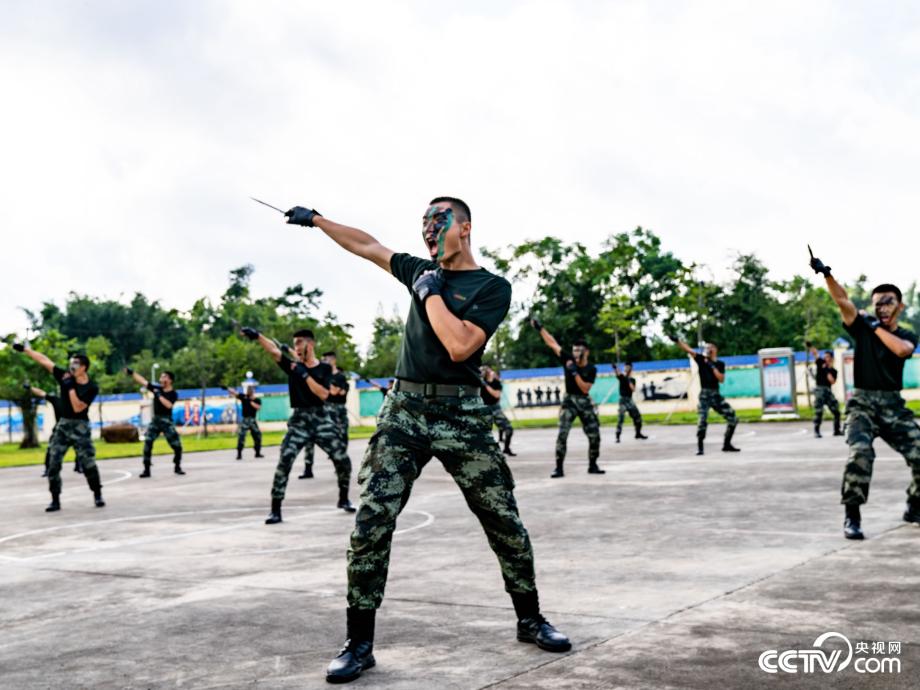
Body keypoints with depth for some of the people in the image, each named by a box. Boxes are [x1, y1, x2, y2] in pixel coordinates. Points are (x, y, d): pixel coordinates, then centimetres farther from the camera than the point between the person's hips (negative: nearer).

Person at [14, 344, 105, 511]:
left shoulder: (92, 388, -11)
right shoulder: (66, 377, -1)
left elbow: (77, 408, -21)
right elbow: (44, 361, 1)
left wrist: (71, 387, -22)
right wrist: (24, 349, 3)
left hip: (80, 427, -4)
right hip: (62, 425, 4)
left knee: (88, 463, -6)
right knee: (53, 463, -1)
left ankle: (97, 495, 11)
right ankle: (55, 500, 7)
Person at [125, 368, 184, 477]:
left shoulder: (173, 394, -6)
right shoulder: (157, 388, 5)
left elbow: (168, 405, -23)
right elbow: (143, 381, 3)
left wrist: (159, 395, -20)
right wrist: (132, 373, -3)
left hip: (167, 421, -3)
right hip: (155, 420, 3)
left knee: (177, 445, -2)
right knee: (147, 443, -7)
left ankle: (177, 467, 20)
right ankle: (146, 470, -2)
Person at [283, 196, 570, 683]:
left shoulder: (493, 288, -3)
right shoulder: (423, 271, 14)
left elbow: (459, 346, -17)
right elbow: (368, 246, 26)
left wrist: (430, 292, -8)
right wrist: (316, 220, 29)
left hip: (461, 417, -3)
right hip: (403, 411, 3)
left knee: (505, 523, 1)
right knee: (371, 524, -7)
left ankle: (530, 620, 22)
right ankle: (359, 643, 0)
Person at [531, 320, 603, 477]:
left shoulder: (591, 369, -5)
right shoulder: (569, 360, -4)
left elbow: (585, 388, -16)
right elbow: (552, 343, -5)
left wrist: (575, 372, -23)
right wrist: (540, 328, -9)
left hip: (585, 402, 1)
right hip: (569, 401, -1)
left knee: (594, 436, 2)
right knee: (562, 434, -12)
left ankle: (593, 465, 19)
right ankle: (559, 468, -10)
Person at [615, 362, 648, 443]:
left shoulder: (632, 380, 10)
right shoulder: (621, 377, -1)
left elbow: (633, 389, -5)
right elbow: (617, 373, -24)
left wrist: (629, 381, -15)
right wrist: (615, 369, -46)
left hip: (630, 400, 5)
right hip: (623, 400, -5)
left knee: (637, 416, 9)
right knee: (620, 418, -14)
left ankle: (638, 433, 27)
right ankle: (617, 436, -13)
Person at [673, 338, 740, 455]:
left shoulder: (720, 364, 7)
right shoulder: (701, 359, 2)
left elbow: (721, 379, -6)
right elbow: (688, 350, -12)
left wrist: (713, 367, -12)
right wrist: (677, 340, -24)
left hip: (716, 395, 3)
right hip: (704, 394, -3)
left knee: (733, 419, 3)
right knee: (703, 419, -19)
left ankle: (727, 445, 17)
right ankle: (699, 447, -11)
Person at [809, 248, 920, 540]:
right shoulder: (863, 325, 5)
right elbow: (842, 300, -11)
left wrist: (876, 327, -10)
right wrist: (827, 274, -25)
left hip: (894, 405, 2)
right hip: (863, 403, -2)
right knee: (860, 453, -24)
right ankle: (852, 516, -17)